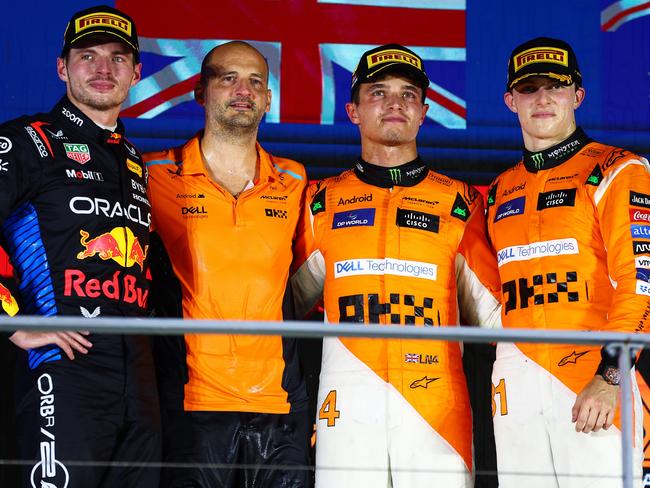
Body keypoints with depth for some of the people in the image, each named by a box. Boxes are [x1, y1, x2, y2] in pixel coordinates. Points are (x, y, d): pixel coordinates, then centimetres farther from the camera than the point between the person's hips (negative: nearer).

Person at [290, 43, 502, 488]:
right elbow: (284, 303, 16)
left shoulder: (460, 204, 12)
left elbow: (490, 310, 12)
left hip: (439, 414, 0)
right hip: (347, 412, 0)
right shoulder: (322, 202, 14)